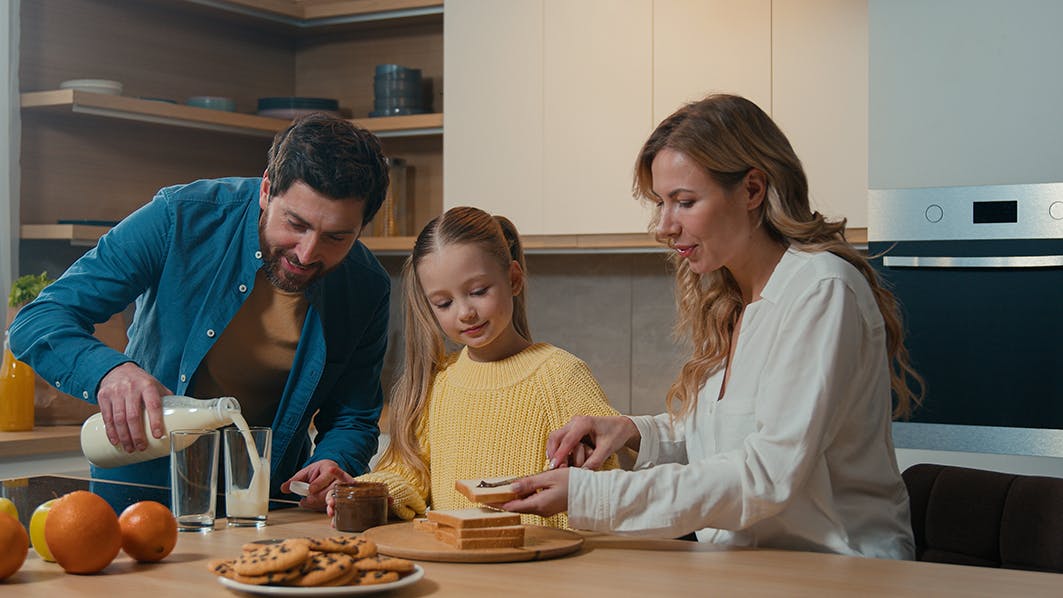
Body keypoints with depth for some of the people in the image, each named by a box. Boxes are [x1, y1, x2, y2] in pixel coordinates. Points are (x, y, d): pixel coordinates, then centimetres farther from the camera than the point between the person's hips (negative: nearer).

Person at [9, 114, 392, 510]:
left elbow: (354, 418, 8)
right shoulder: (181, 219, -15)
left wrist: (332, 465, -16)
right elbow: (36, 323, -13)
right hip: (141, 485, -2)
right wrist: (110, 370, -34)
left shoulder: (367, 290, -6)